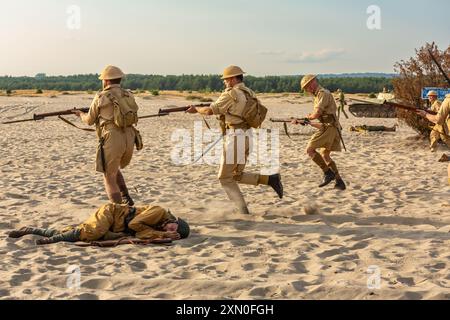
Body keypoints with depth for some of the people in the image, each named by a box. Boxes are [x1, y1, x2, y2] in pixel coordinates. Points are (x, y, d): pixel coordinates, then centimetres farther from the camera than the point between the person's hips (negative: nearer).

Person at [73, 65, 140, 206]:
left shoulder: (101, 97, 0)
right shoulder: (129, 96, 12)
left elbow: (90, 121, 12)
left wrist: (81, 115, 35)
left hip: (111, 141, -5)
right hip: (129, 141, 5)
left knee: (109, 177, 8)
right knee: (114, 169, 30)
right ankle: (126, 198, 19)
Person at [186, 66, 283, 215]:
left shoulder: (231, 94, -12)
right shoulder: (250, 94, 13)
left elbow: (209, 111, -10)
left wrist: (196, 109, 12)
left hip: (235, 137, -8)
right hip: (247, 136, 8)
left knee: (225, 178, 2)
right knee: (237, 175, 18)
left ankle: (243, 212, -1)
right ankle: (269, 179, 2)